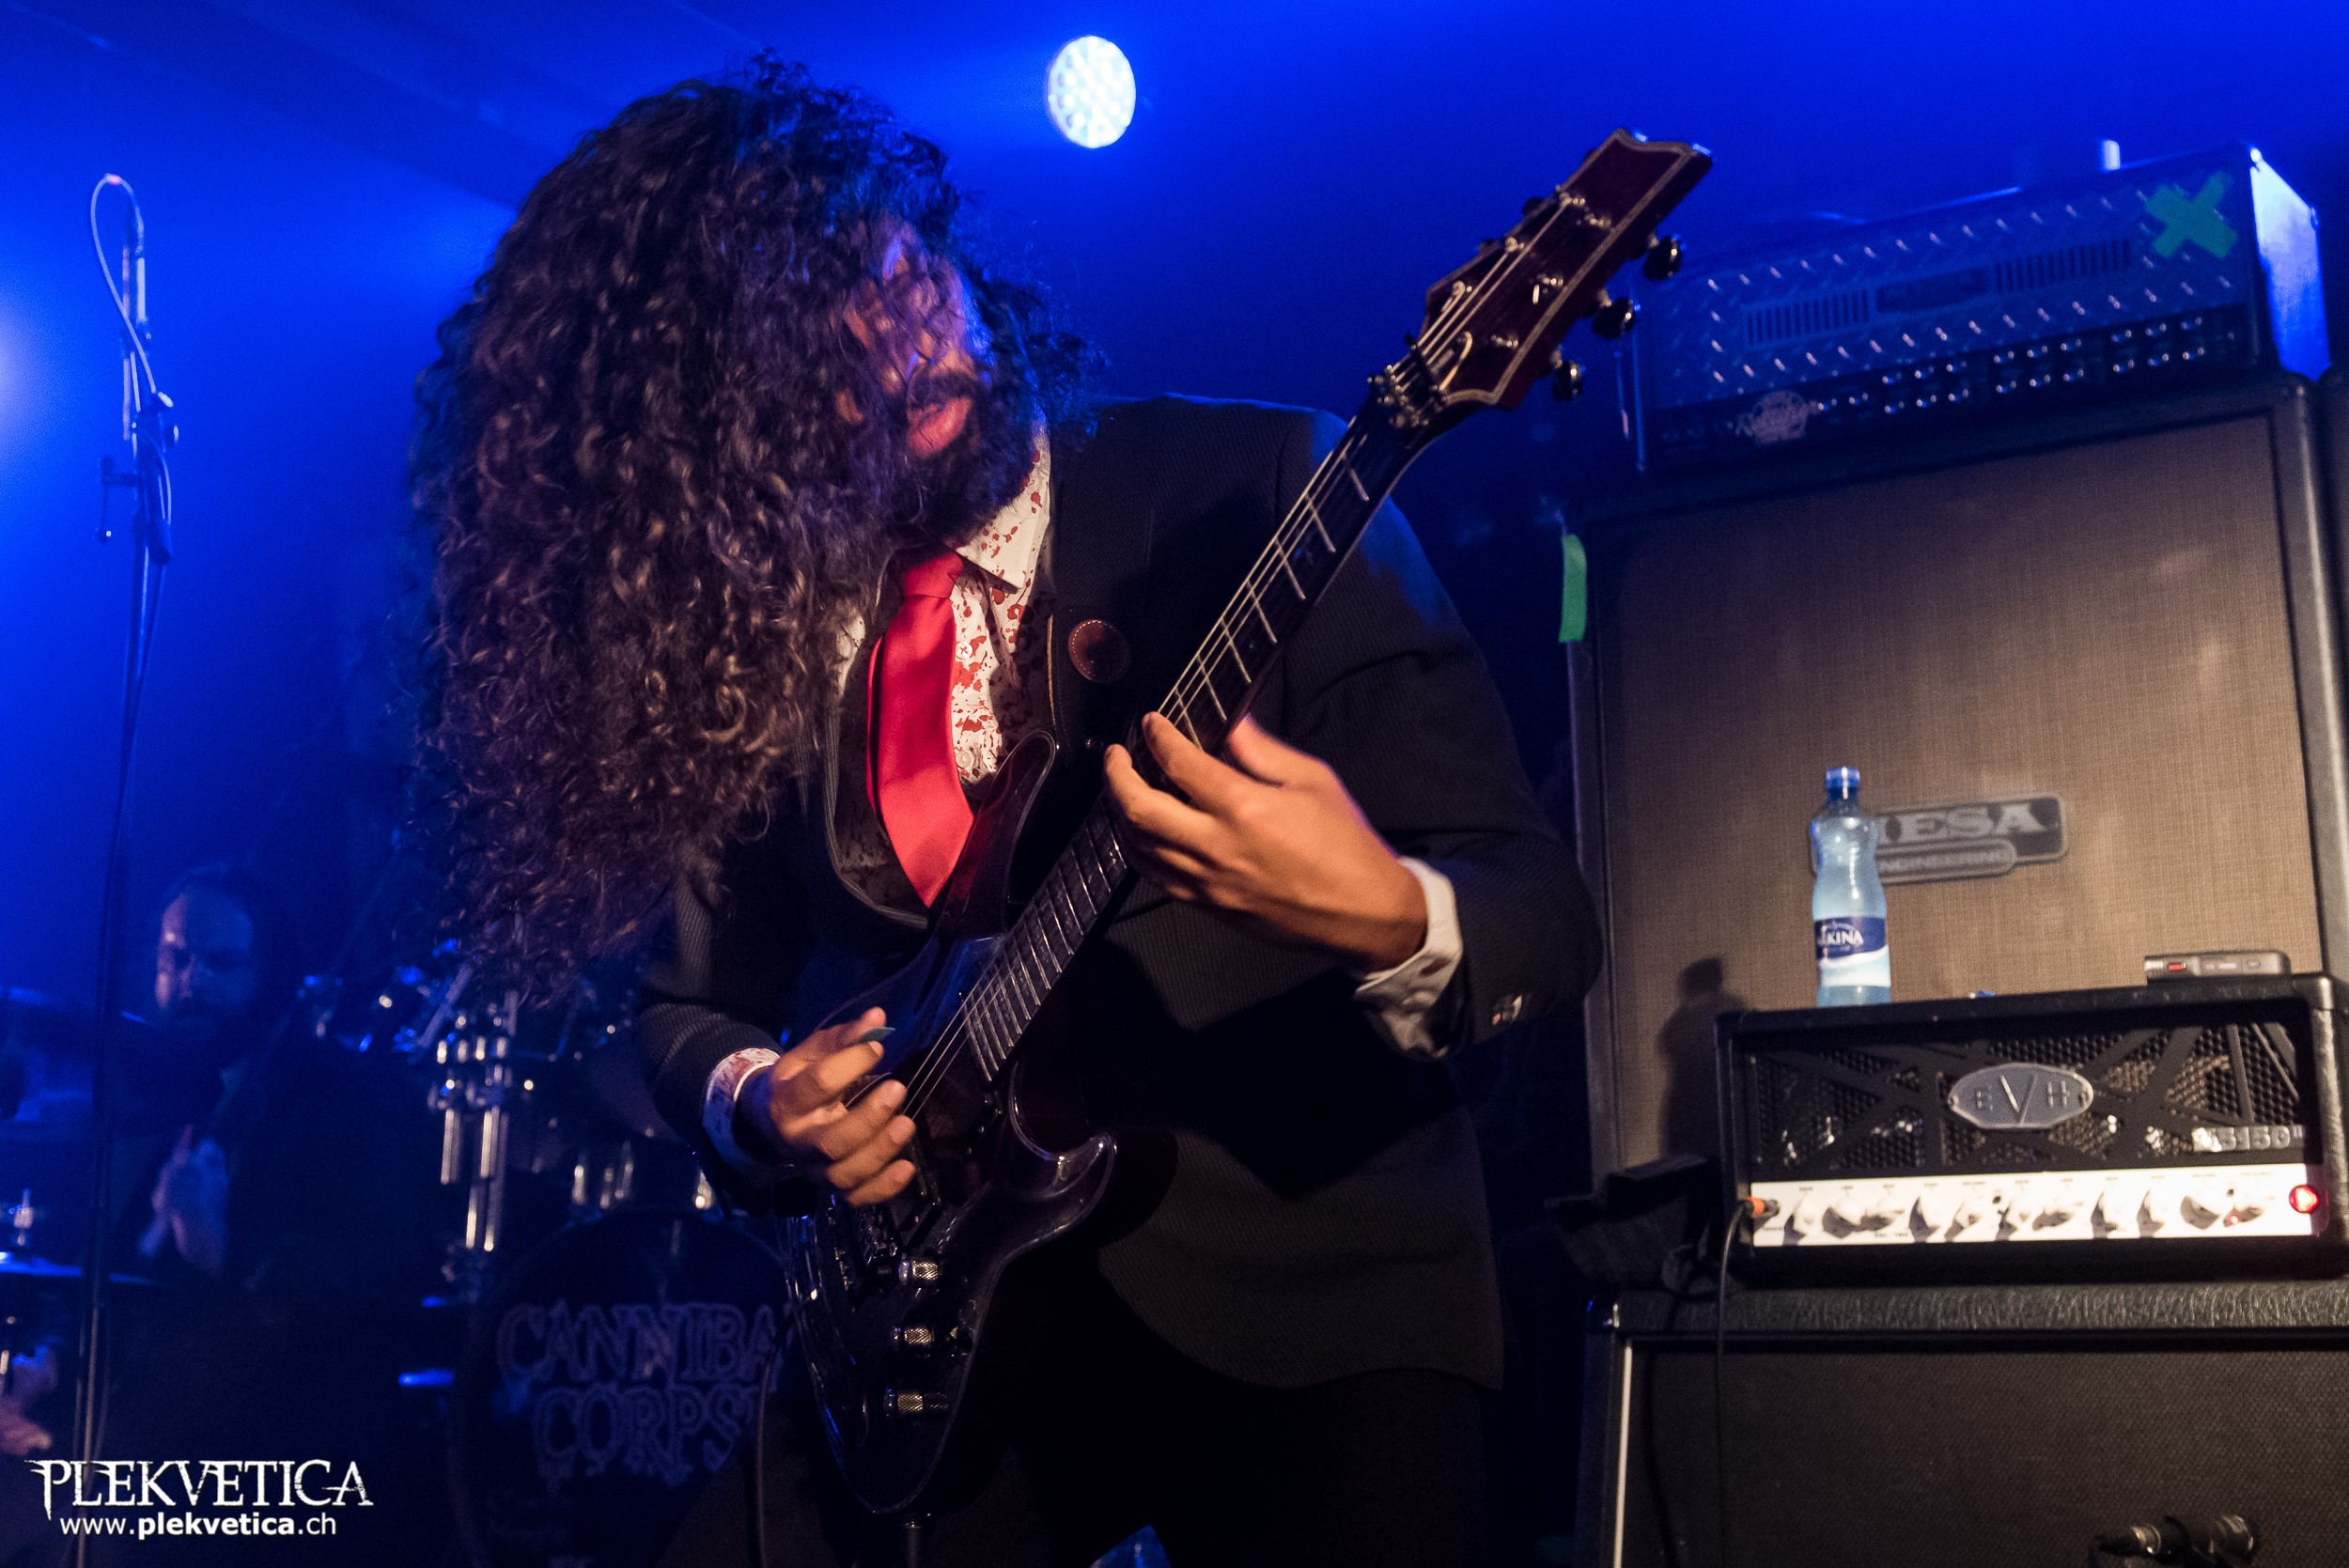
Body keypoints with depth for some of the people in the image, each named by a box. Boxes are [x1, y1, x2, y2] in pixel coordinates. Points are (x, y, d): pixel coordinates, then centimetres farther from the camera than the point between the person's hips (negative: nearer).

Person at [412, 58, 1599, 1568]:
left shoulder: (1259, 487, -7)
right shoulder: (746, 621, 4)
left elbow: (1543, 906, -10)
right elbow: (694, 1000, 15)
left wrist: (1390, 919, -32)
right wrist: (757, 1104, -7)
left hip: (1309, 1289, -3)